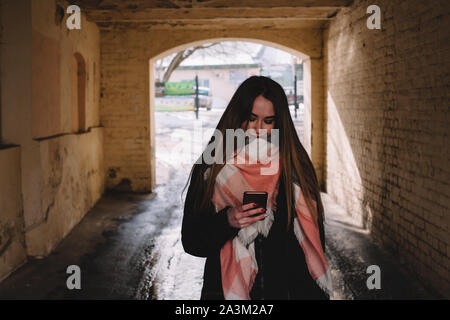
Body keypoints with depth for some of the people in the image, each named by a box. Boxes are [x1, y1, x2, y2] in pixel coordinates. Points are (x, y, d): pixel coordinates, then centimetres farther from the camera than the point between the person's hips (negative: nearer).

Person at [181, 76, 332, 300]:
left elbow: (314, 241, 0)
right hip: (226, 290, -1)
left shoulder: (295, 166, -2)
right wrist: (226, 222, -21)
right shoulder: (211, 168, -5)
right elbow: (190, 241, -4)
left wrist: (313, 293, -6)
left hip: (287, 290, 1)